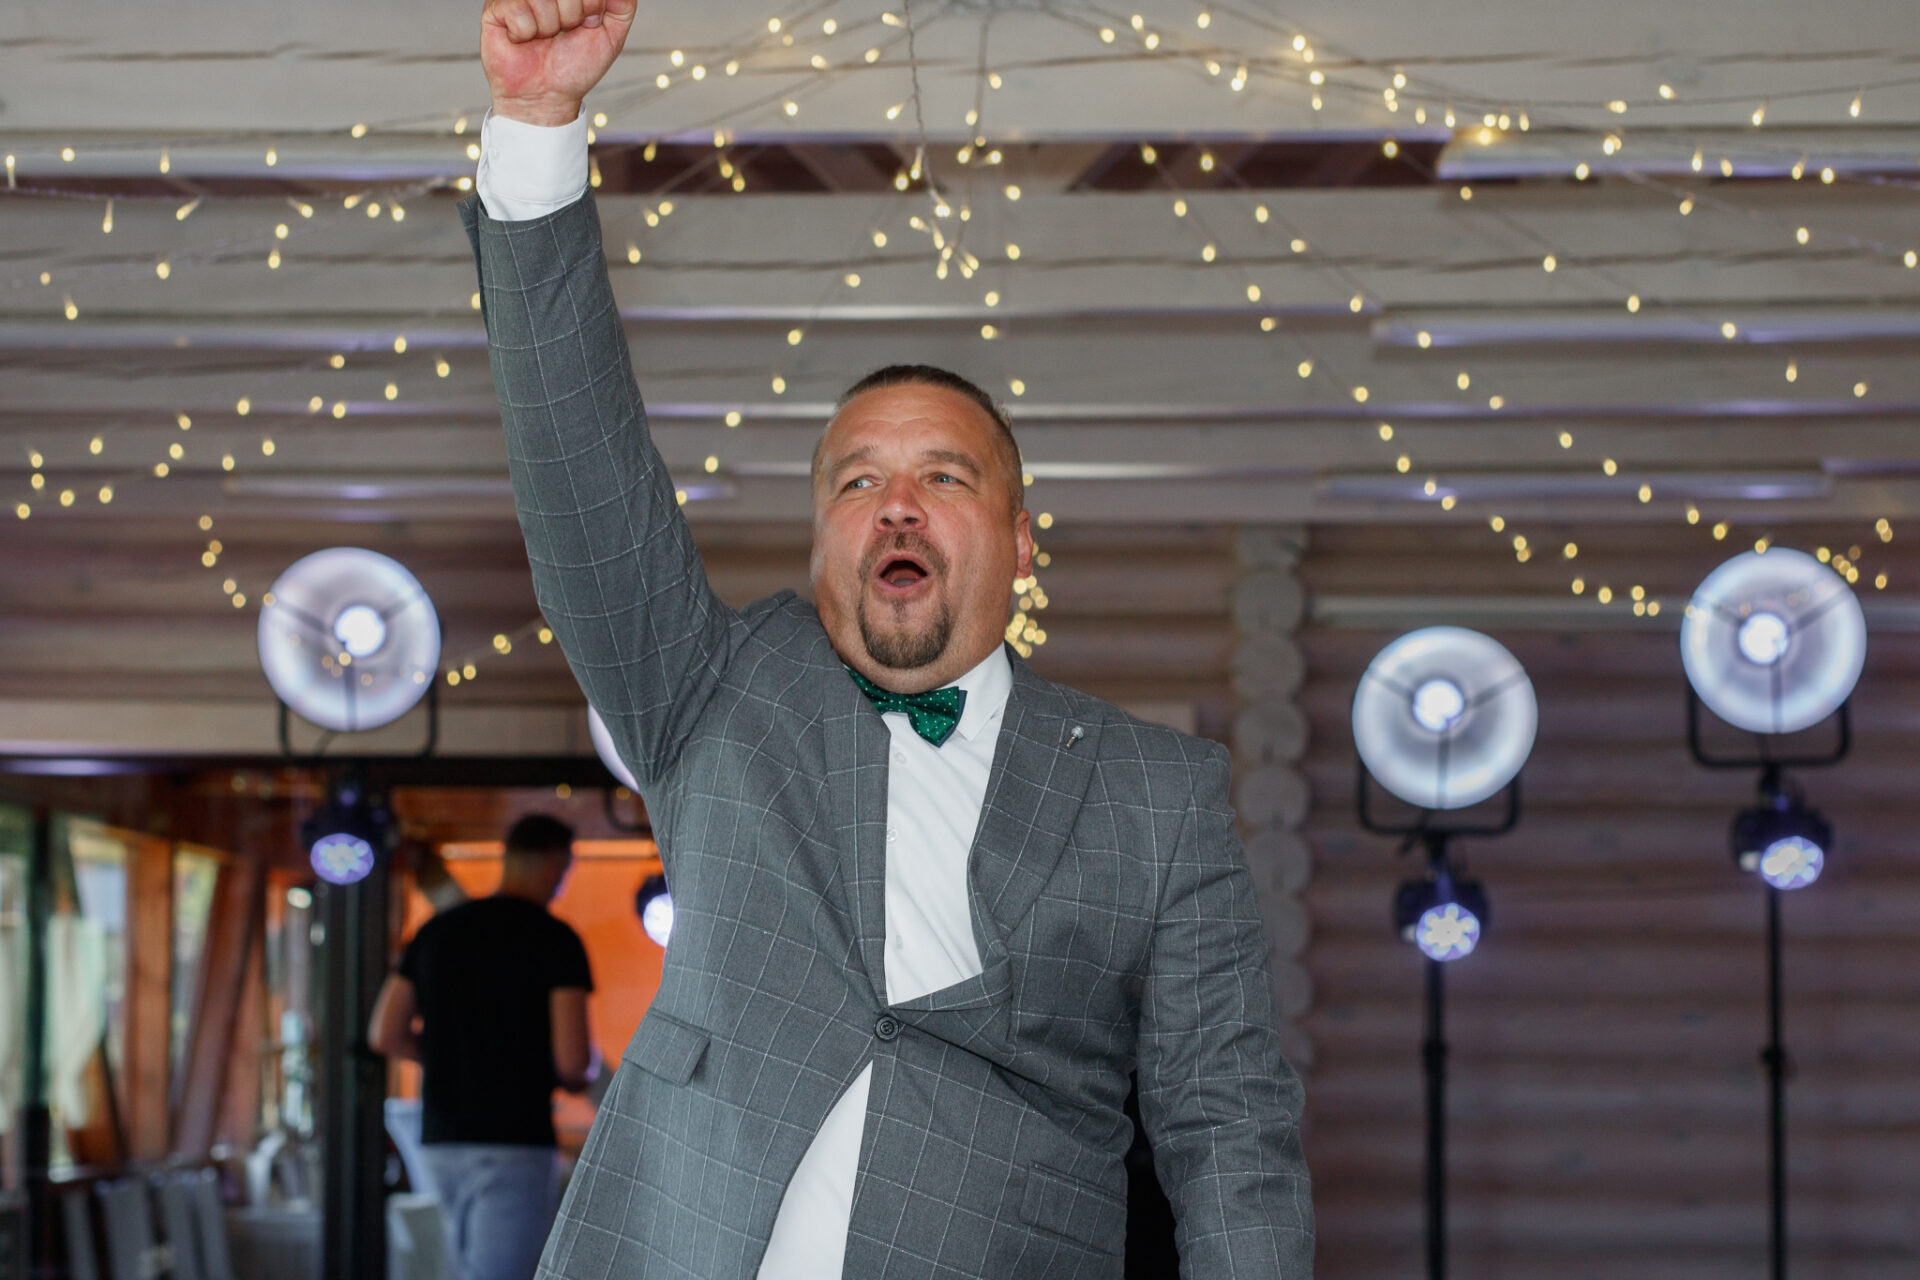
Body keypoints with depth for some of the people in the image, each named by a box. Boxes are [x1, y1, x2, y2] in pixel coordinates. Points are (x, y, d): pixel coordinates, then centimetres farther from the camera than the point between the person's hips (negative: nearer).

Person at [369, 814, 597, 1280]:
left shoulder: (437, 931, 10)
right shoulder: (556, 940, -7)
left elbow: (386, 1035, 10)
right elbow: (573, 1059, -15)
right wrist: (581, 1073, 9)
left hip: (442, 1141, 6)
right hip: (515, 1142, -6)